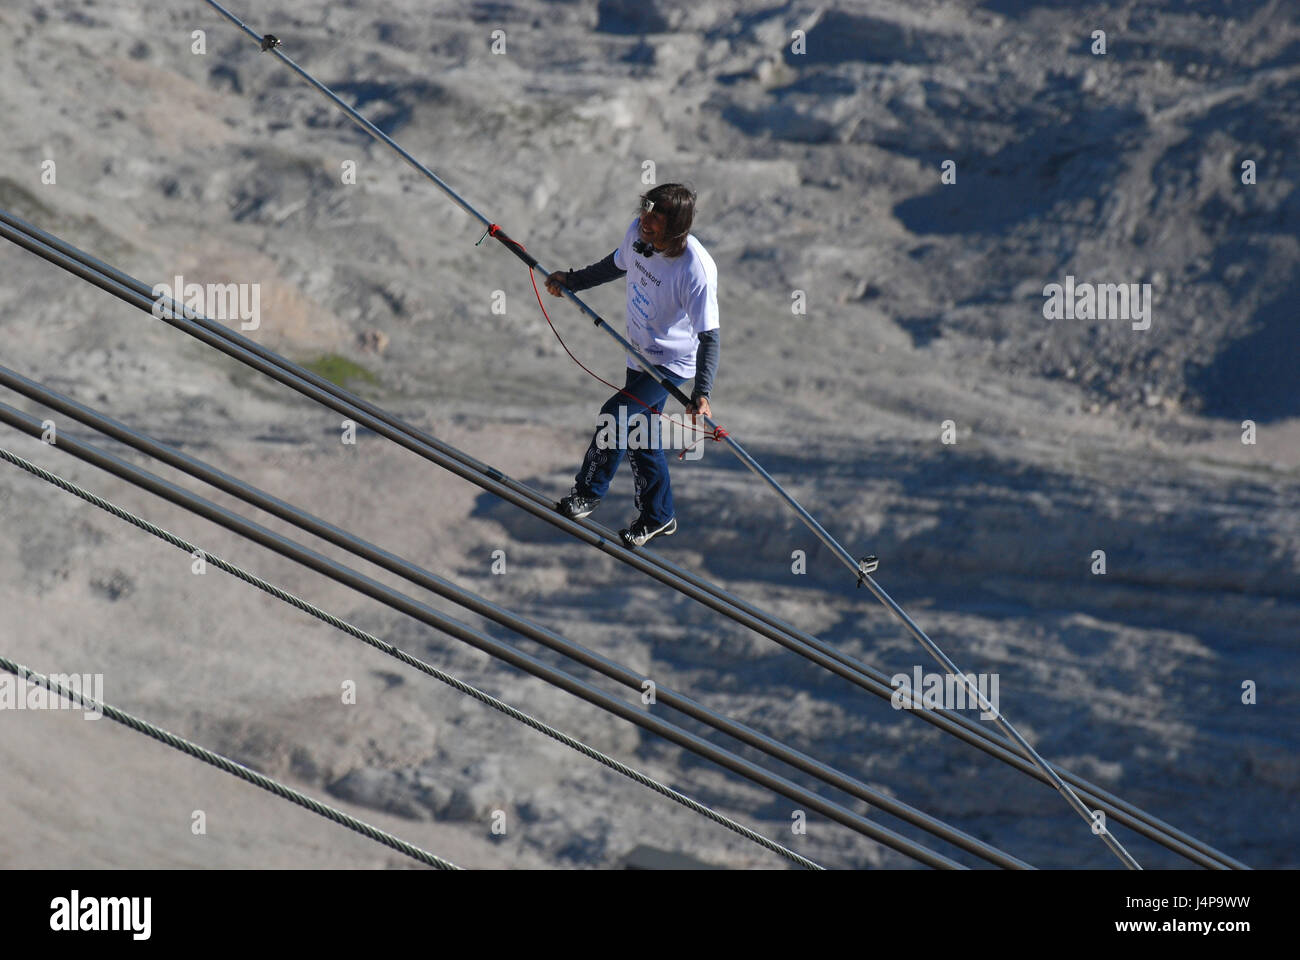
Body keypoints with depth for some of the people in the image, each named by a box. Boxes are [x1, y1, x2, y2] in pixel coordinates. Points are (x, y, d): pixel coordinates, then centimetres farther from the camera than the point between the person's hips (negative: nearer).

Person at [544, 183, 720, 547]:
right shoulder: (637, 232, -14)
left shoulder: (696, 269, -33)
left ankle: (589, 490, 4)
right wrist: (572, 280, 14)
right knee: (640, 436, 17)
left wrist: (701, 393, -41)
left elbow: (709, 336, -31)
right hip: (641, 354, 7)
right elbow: (618, 265, 11)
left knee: (616, 415, -19)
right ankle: (658, 516, 34)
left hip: (674, 362, -7)